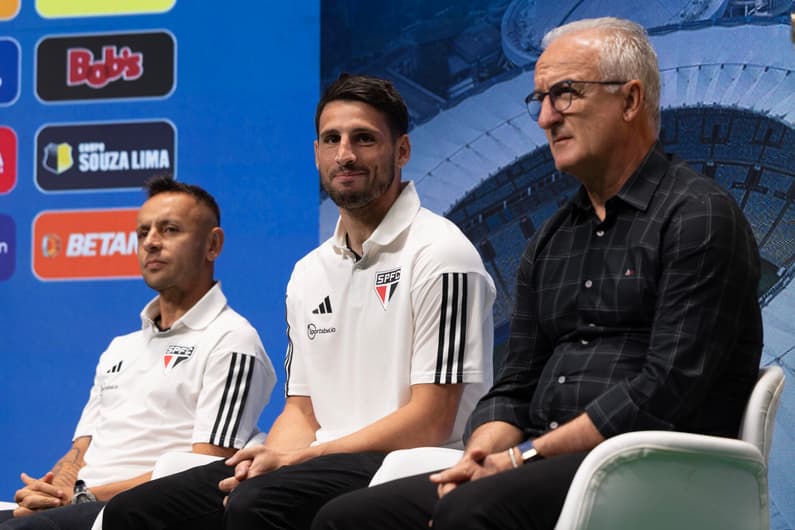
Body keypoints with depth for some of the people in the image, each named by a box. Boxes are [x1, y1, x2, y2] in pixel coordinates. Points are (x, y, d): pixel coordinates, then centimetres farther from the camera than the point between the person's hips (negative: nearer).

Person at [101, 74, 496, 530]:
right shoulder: (310, 273, 19)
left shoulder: (439, 255, -6)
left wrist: (298, 458, -14)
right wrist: (271, 461, -5)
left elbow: (430, 422, -11)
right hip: (313, 467, 7)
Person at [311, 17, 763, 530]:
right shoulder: (551, 241, 21)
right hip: (549, 469, 8)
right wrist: (477, 460, -3)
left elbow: (668, 390, -14)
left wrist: (527, 456, -13)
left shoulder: (699, 217, -4)